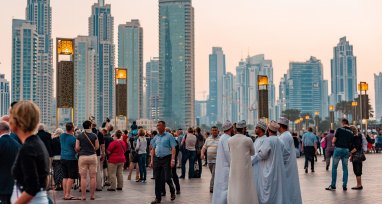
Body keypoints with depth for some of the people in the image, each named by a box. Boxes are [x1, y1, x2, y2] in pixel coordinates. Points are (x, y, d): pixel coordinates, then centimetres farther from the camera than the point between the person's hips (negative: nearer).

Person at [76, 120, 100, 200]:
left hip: (82, 157, 0)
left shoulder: (79, 136, 0)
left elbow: (77, 147, -3)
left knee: (83, 177, 2)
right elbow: (97, 147, 1)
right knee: (93, 177, 5)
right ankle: (92, 195, 7)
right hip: (92, 156, 0)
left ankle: (83, 195, 2)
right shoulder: (94, 136, -1)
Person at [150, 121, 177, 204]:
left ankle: (172, 192, 22)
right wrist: (152, 160, 9)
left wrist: (173, 160, -16)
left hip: (166, 159, -5)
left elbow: (173, 149, -7)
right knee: (157, 179, 5)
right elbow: (153, 149, 16)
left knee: (167, 178, -7)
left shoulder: (169, 136, -3)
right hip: (157, 159, 5)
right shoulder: (156, 137, 12)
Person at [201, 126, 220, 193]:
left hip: (217, 160, -5)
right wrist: (202, 153, -4)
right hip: (209, 160, 5)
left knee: (214, 175, -10)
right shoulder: (208, 139, 13)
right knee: (213, 174, 14)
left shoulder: (220, 139, -4)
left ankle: (212, 188, -8)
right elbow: (204, 147, 13)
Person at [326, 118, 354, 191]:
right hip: (346, 150, 4)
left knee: (334, 168, 4)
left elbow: (334, 140, -7)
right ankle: (345, 186, 8)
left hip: (338, 149, -3)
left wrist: (334, 143, 13)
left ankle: (333, 186, 5)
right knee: (345, 168, 10)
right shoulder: (351, 132, 7)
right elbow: (351, 143, 7)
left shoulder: (339, 129, -5)